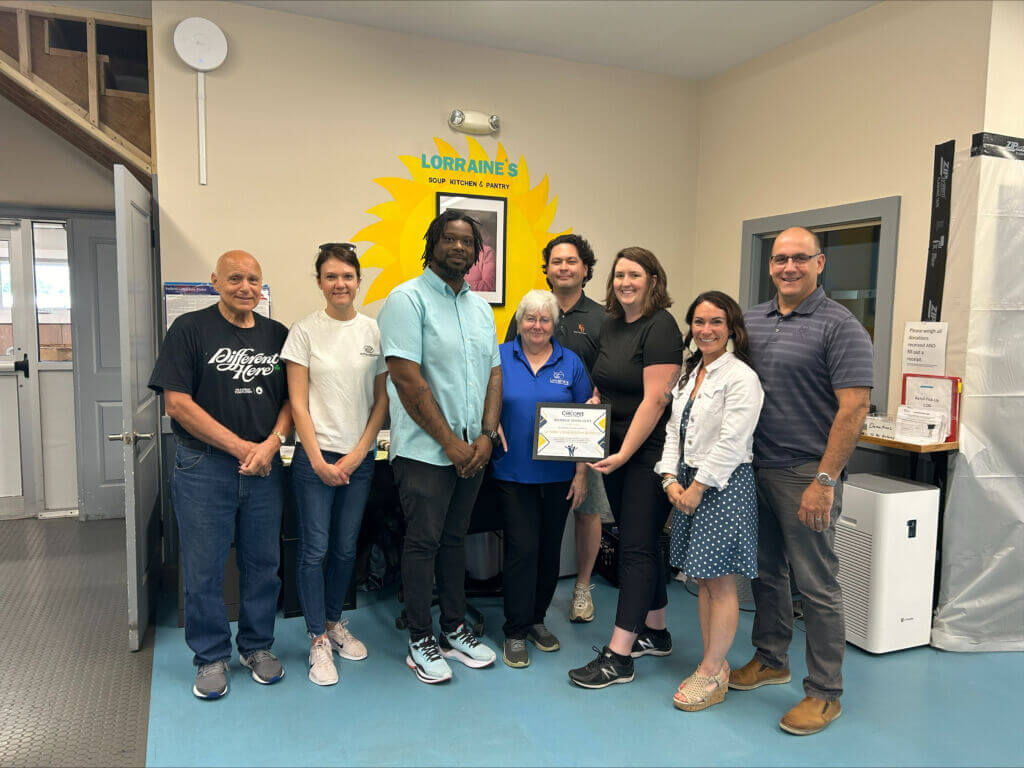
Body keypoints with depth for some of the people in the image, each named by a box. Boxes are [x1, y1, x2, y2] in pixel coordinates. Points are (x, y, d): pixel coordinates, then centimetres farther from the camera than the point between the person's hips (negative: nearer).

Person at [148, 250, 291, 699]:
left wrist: (272, 444, -10)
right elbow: (178, 404, -10)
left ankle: (257, 646, 29)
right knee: (204, 567, 6)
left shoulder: (277, 335, 8)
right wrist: (241, 447, -13)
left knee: (263, 562, 11)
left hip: (264, 467, 3)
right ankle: (212, 657, 23)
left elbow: (291, 399, 9)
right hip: (204, 468, -3)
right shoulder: (189, 329, -4)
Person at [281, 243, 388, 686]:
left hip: (360, 457, 3)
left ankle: (334, 622, 32)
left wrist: (358, 454, -4)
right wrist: (319, 461, -9)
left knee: (346, 548, 12)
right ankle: (319, 640, 16)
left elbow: (382, 400, 4)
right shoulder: (305, 332, -3)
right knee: (315, 549, 1)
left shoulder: (374, 332, 4)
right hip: (315, 455, -2)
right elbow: (298, 403, -5)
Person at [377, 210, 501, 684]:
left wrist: (486, 435, -2)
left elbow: (494, 374, 12)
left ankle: (454, 630, 28)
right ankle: (420, 641, 17)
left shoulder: (480, 306, 13)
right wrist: (451, 442, -14)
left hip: (473, 449, 6)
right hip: (425, 451, -6)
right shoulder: (408, 299, -9)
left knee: (455, 538, 15)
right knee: (423, 542, 2)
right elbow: (407, 380, -16)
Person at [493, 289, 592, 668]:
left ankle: (537, 619, 30)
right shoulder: (500, 357, 0)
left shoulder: (570, 363, 4)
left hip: (558, 476, 2)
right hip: (513, 473, -2)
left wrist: (581, 473, 0)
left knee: (549, 548, 12)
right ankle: (515, 632, 12)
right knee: (522, 547, -3)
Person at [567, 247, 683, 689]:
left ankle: (618, 657, 0)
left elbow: (654, 399, -19)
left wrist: (624, 453, -21)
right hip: (615, 452, 8)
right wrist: (592, 402, 1)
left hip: (648, 451, -8)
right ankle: (655, 634, 30)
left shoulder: (660, 327, -12)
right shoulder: (611, 325, 12)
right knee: (638, 541, 15)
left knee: (638, 547, -5)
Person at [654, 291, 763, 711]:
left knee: (720, 582, 1)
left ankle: (712, 673, 13)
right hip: (689, 482, 8)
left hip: (724, 485, -8)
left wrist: (697, 487, -15)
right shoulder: (688, 375, 14)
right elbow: (674, 431, 13)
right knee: (702, 579, 14)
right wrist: (671, 479, 1)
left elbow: (730, 443, -17)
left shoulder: (741, 377, -11)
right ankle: (714, 667, 26)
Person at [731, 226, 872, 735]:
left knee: (816, 585, 2)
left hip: (805, 475, -6)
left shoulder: (840, 327, -9)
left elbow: (853, 409, -14)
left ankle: (824, 693, 17)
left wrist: (824, 480, -19)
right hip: (753, 469, 6)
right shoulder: (751, 320, 10)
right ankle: (770, 660, 35)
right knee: (765, 571, 17)